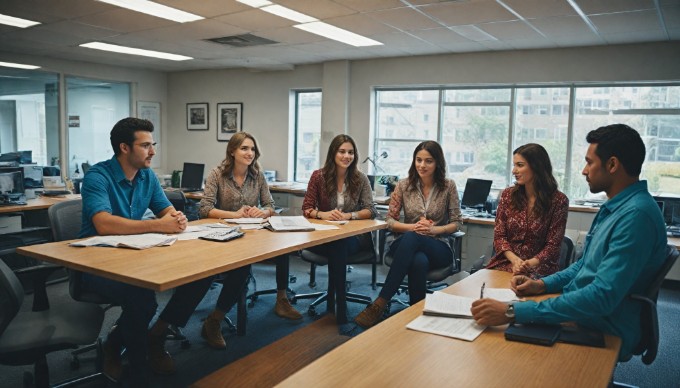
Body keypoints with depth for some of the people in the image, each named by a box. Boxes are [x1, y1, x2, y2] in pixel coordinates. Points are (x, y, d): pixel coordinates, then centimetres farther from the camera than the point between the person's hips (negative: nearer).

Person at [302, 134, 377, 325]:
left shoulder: (361, 179, 2)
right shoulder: (318, 176, 1)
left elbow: (371, 210, -4)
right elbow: (307, 209, -1)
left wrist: (349, 215, -22)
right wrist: (323, 214, -23)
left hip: (354, 234, 1)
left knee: (339, 247, -34)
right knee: (338, 249, -35)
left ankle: (337, 301, -20)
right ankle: (338, 307, -21)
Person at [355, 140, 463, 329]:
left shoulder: (448, 186, 2)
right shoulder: (404, 185, 4)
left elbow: (457, 223, 4)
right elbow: (390, 221, 4)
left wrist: (434, 230, -15)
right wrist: (413, 226, -14)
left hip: (438, 247, -1)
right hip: (407, 243, 1)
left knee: (411, 239, -38)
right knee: (419, 261, -40)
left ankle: (380, 303, -36)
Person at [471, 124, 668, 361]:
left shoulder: (636, 214, -24)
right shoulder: (617, 207, 11)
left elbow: (603, 296, -32)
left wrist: (514, 312, -36)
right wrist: (542, 284, 4)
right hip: (580, 316, 9)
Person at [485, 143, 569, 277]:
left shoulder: (558, 200, -4)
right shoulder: (508, 195, 5)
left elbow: (553, 245, -4)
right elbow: (499, 236, 4)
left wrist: (529, 264, -21)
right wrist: (515, 260, -13)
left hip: (539, 266, -3)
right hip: (507, 262, 3)